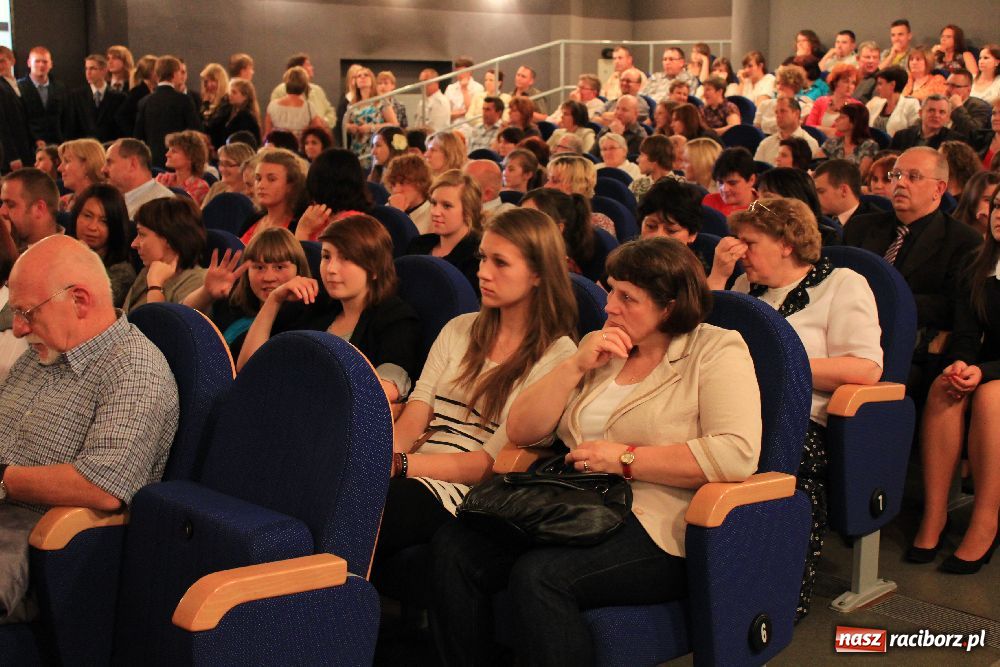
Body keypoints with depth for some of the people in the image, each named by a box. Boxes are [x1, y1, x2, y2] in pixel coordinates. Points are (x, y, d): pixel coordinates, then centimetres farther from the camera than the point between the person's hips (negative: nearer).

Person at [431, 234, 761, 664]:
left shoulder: (717, 350, -1)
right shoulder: (599, 346, 18)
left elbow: (738, 454, -17)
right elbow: (520, 431, 13)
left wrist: (626, 459, -13)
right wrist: (576, 366, 0)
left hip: (656, 531, -6)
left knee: (538, 576, -32)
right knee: (454, 548, -18)